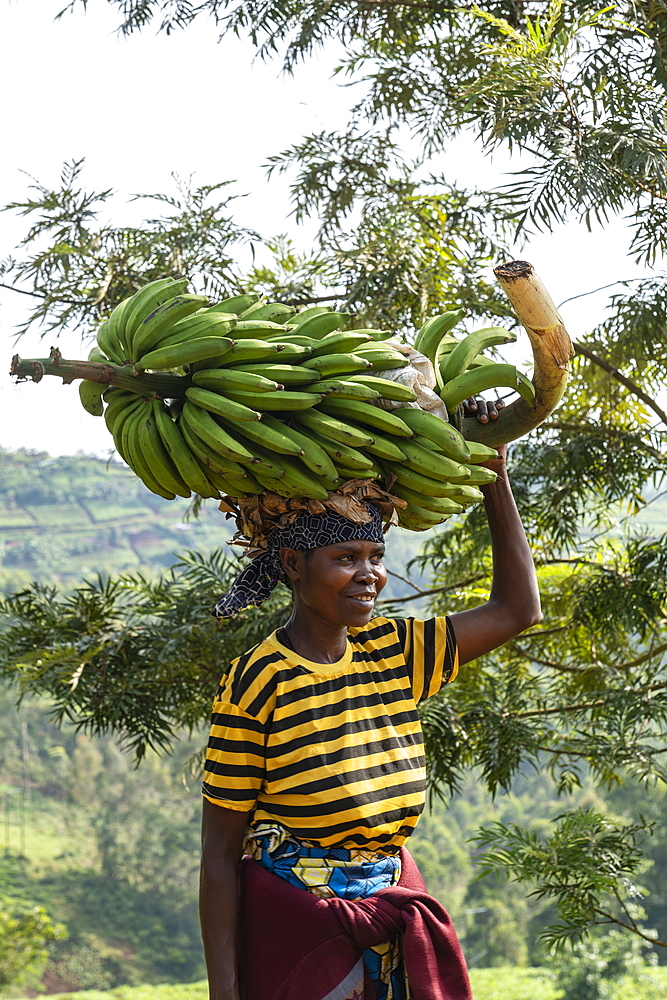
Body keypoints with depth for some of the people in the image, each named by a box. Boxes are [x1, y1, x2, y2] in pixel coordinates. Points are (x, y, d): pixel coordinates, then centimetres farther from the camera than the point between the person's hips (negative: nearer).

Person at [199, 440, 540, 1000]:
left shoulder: (393, 651, 4)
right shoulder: (258, 682, -13)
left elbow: (516, 609, 12)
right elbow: (220, 853, -10)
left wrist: (495, 475, 9)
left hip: (393, 918, 6)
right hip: (293, 926, -5)